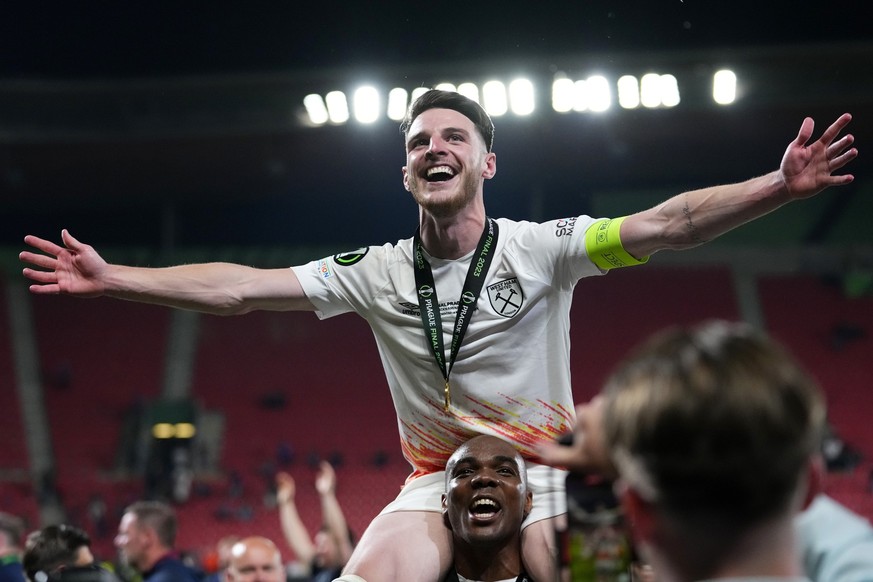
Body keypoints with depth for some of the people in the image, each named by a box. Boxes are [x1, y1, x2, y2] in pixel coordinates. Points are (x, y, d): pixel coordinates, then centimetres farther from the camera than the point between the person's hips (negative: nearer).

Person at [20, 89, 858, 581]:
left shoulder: (540, 248, -6)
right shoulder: (376, 273, 1)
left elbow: (666, 225, -15)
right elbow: (236, 289, 0)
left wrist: (780, 185, -28)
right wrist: (111, 278, -4)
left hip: (545, 474, -1)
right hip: (435, 482, 2)